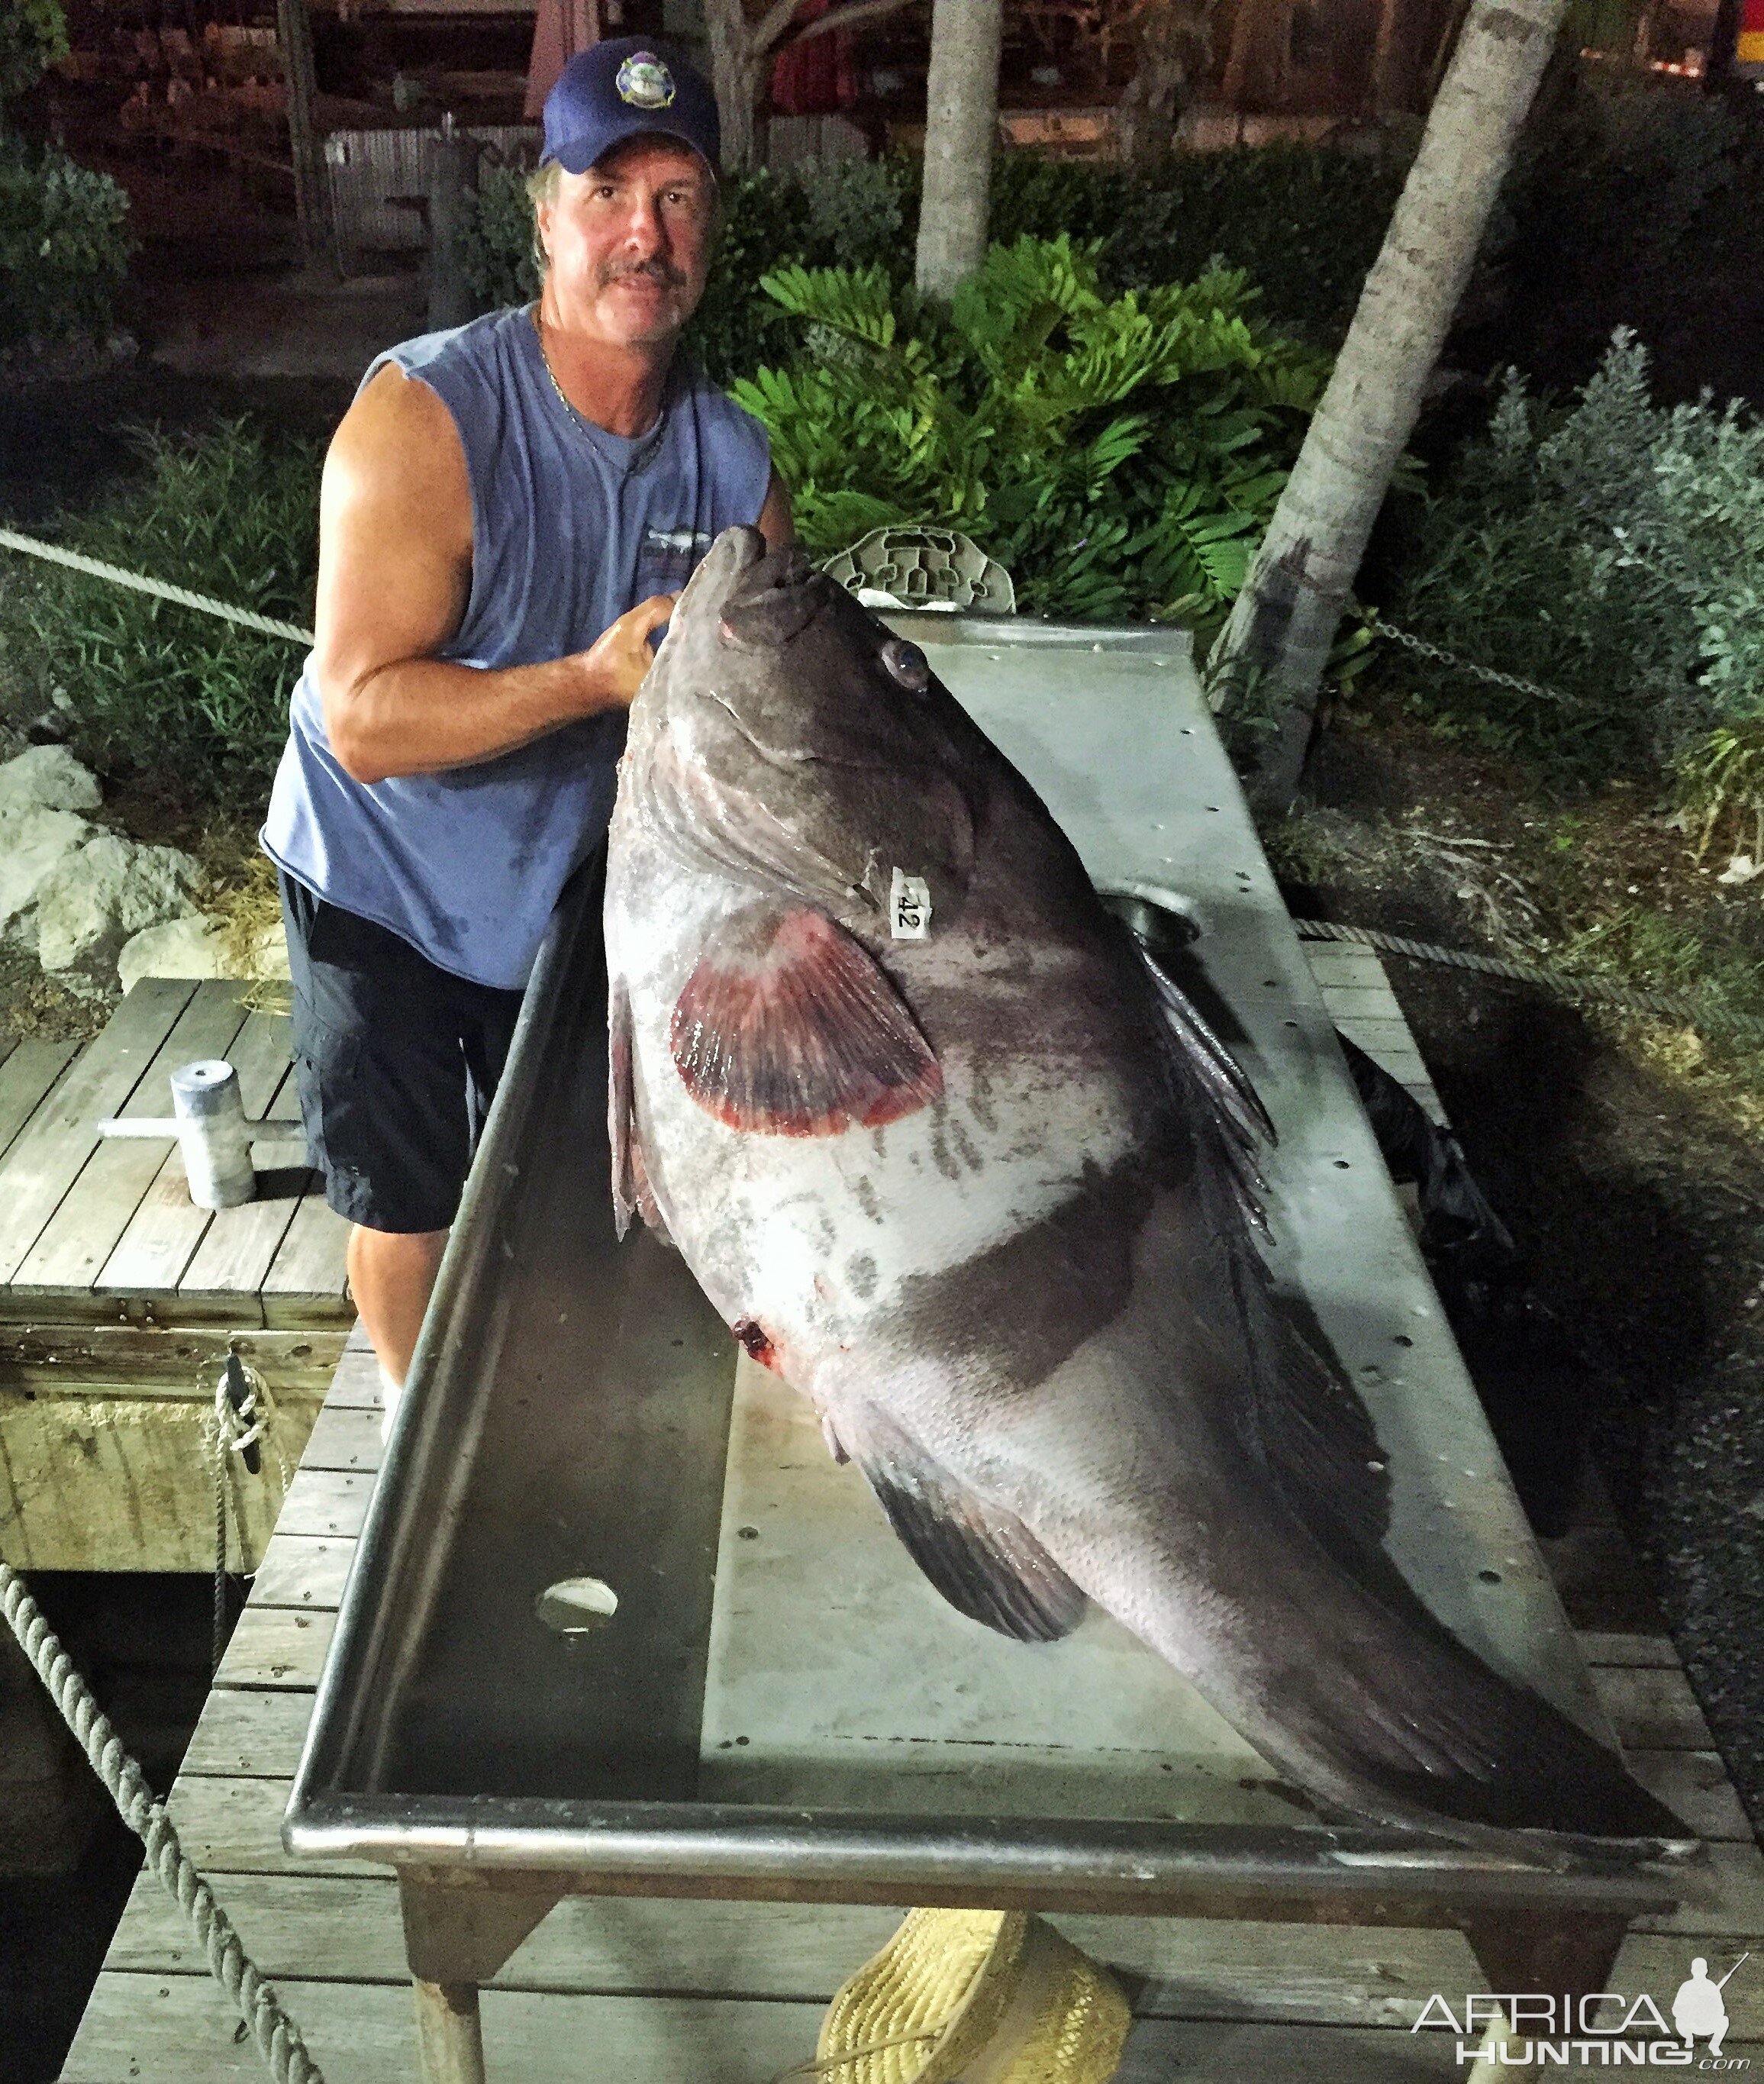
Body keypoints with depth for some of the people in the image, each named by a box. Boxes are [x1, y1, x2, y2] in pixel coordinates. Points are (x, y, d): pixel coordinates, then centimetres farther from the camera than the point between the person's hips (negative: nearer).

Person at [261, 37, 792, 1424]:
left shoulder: (732, 459, -10)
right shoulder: (425, 415, -26)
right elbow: (363, 719, -32)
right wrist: (595, 680, -42)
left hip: (569, 876, 5)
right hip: (384, 887, -4)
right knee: (409, 1202, 11)